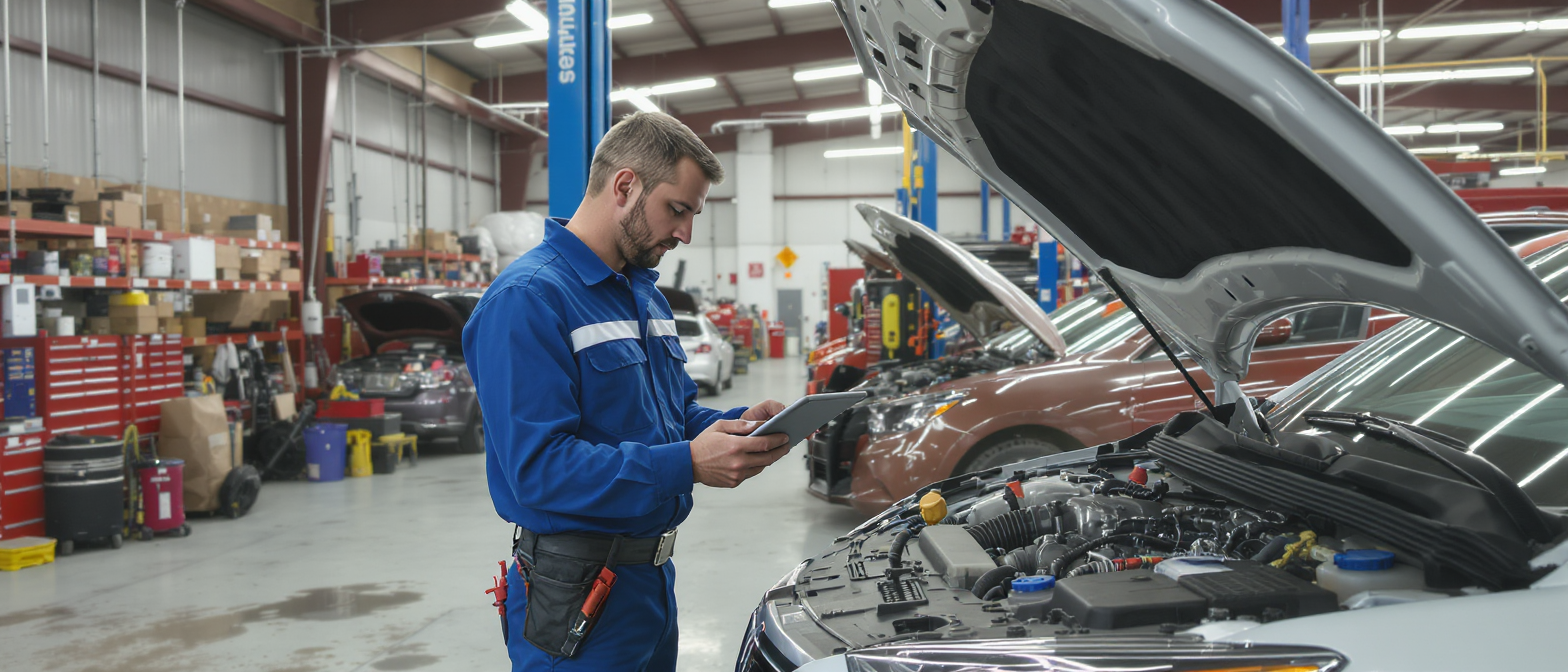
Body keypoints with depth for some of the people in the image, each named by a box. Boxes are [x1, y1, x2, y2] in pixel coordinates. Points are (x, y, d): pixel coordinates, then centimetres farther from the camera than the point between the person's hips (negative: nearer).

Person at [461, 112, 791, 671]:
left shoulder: (647, 294, 12)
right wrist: (687, 464, -30)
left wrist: (737, 425, -2)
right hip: (577, 596, -9)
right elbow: (538, 466, -26)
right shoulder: (529, 299, -19)